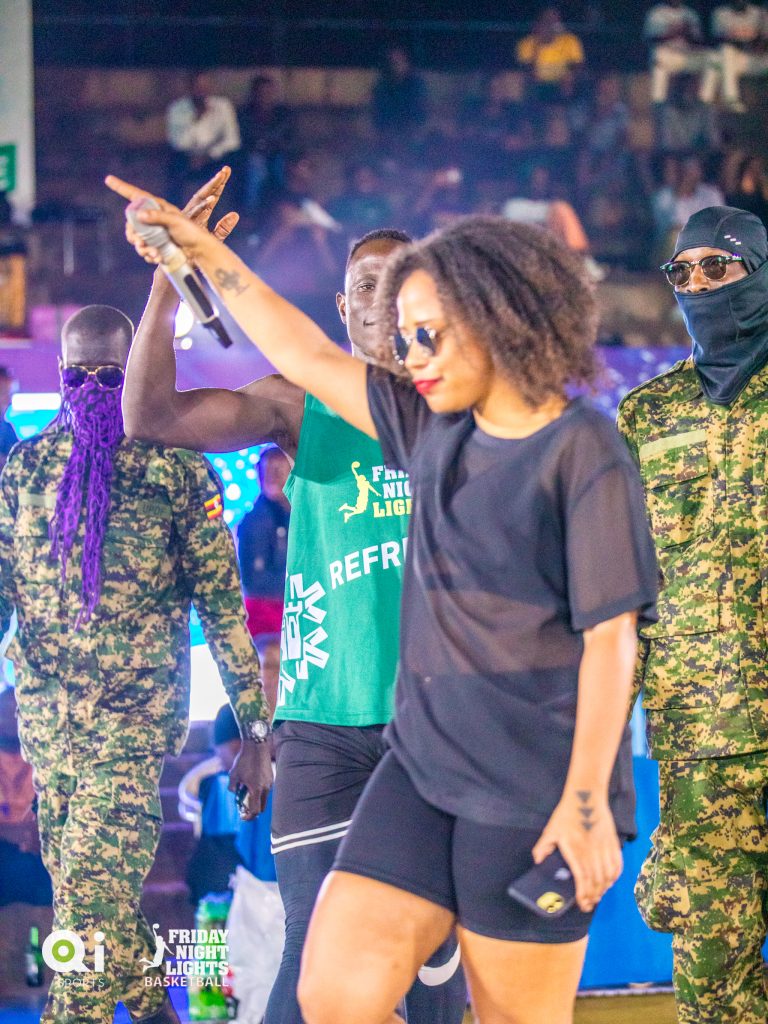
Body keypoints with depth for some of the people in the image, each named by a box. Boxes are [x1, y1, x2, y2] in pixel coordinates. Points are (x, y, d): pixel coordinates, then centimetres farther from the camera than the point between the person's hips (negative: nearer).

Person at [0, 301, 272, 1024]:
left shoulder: (176, 468, -1)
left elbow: (221, 600, -2)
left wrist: (255, 728, -6)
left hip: (135, 718, -4)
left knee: (90, 896, -13)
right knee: (79, 887, 10)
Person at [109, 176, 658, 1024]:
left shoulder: (583, 454, -9)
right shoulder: (436, 432, 12)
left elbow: (609, 637, -13)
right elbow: (311, 359, 22)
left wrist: (586, 801, -19)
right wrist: (207, 257, 19)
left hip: (532, 791, -7)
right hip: (423, 763, 7)